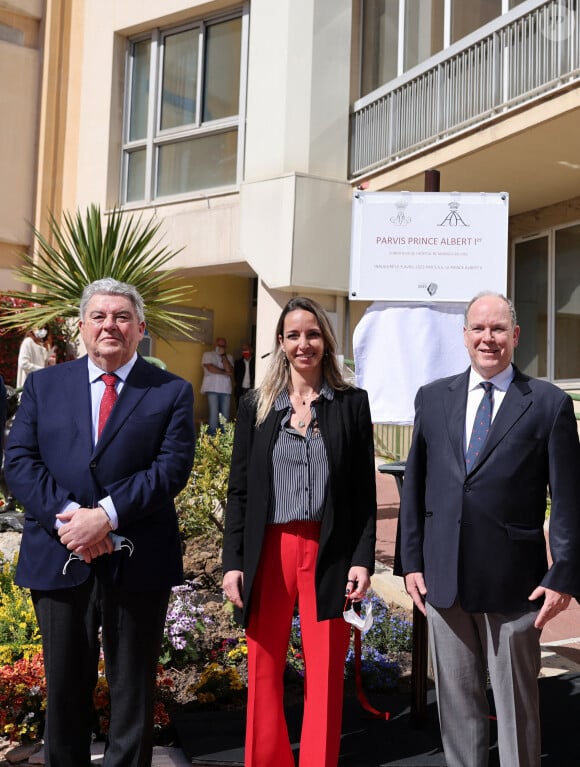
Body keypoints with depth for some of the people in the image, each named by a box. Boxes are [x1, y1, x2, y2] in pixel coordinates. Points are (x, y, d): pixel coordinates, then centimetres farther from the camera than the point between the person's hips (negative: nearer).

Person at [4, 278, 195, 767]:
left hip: (137, 562, -2)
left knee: (133, 691, 11)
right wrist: (67, 516, -16)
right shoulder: (43, 385, 8)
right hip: (59, 558, 2)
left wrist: (105, 515, -20)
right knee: (64, 689, 15)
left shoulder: (172, 392, 2)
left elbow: (172, 468, -9)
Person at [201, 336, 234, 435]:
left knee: (225, 415, -2)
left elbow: (229, 370, 0)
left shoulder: (229, 357, 18)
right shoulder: (208, 354, 10)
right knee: (214, 414, -11)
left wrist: (223, 355, -1)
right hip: (212, 388, -3)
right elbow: (210, 368, -6)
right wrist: (224, 372, 1)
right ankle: (212, 437, -10)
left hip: (226, 389, 3)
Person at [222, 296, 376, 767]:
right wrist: (233, 562, 0)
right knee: (263, 674, 8)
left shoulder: (352, 404, 5)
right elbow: (239, 490, 7)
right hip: (267, 551, 1)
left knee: (326, 677, 3)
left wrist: (363, 560, -5)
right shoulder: (256, 406, 7)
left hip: (330, 552, -1)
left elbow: (365, 492, 3)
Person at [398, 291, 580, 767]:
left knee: (517, 708, 10)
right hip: (443, 581, 3)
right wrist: (411, 561, 6)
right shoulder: (433, 398, 8)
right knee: (457, 705, 14)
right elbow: (415, 486, 9)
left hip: (514, 585, -3)